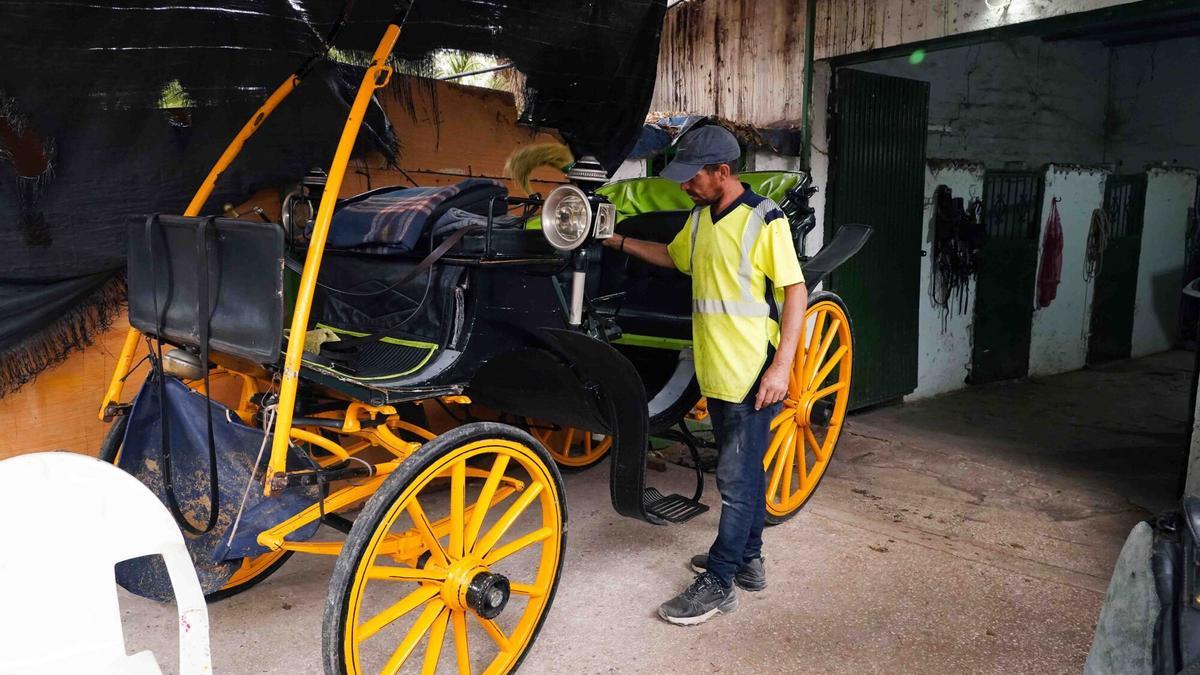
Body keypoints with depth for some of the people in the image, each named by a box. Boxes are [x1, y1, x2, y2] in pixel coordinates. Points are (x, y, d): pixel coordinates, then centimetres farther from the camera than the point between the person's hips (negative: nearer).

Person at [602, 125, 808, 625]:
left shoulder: (764, 219, -14)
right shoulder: (700, 218, 10)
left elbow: (795, 292, -15)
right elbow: (673, 256, 29)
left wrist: (782, 366, -20)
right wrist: (618, 241, 19)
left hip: (754, 375, -8)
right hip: (717, 372, 8)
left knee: (736, 478, 0)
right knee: (744, 470, 18)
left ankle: (718, 582, 10)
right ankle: (748, 560, 31)